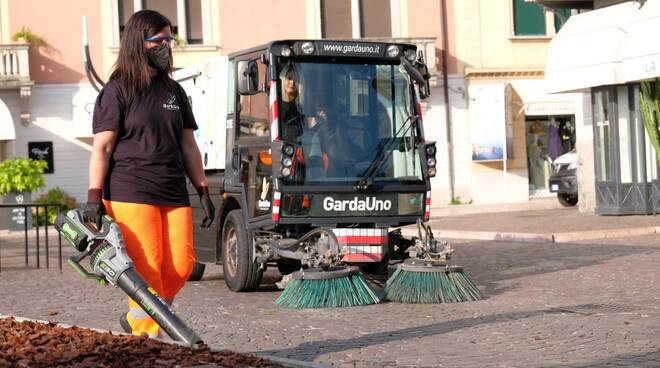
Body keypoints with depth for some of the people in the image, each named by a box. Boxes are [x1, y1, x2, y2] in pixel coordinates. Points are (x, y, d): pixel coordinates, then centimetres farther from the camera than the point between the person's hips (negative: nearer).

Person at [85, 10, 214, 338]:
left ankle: (135, 319, 17)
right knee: (147, 270, -10)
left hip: (173, 194, 6)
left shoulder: (174, 92, 19)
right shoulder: (117, 91, 2)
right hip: (130, 194, -6)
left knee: (182, 265, -4)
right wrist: (94, 198, -10)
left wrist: (203, 191, 16)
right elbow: (101, 147, -3)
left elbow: (188, 145, 21)